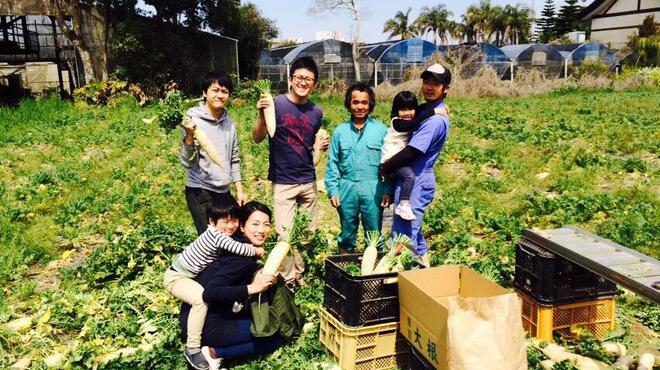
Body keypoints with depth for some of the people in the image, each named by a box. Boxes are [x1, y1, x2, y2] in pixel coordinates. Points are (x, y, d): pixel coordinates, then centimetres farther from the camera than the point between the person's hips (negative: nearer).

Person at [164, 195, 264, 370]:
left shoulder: (221, 233, -2)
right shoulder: (215, 235, -29)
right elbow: (240, 249, -35)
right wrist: (256, 251, -19)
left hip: (190, 274, 9)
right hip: (176, 277, -9)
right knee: (201, 298, -29)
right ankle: (192, 349, -18)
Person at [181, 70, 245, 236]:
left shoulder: (229, 123, 7)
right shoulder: (194, 122, -10)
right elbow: (188, 162, -15)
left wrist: (239, 190, 13)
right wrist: (189, 136, -30)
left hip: (224, 191, 6)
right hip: (200, 192, -6)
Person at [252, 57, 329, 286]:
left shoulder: (316, 112, 5)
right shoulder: (276, 104, -8)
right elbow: (257, 138, -9)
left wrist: (322, 146, -4)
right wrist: (261, 114, -26)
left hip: (309, 181, 5)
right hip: (283, 182, -5)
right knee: (286, 234, -3)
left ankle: (300, 275, 28)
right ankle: (289, 281, 13)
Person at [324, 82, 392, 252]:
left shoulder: (381, 130, -2)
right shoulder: (340, 131, 2)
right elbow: (332, 163, 5)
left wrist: (388, 190, -4)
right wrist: (332, 191, -1)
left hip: (373, 189, -1)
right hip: (347, 189, 2)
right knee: (347, 233, 16)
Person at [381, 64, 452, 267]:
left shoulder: (436, 119, -20)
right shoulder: (425, 110, 10)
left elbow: (410, 153, -23)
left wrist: (384, 168, -10)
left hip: (416, 184, -10)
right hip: (412, 180, 10)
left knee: (403, 235, -2)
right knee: (411, 229, 22)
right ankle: (422, 262, 37)